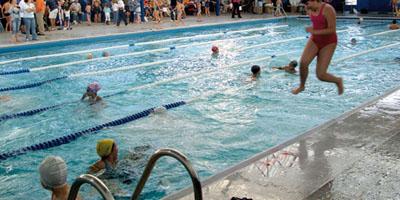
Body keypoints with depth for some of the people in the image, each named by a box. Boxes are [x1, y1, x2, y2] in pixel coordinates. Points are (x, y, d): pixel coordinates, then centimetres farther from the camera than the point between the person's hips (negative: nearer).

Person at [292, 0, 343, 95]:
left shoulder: (328, 9, -22)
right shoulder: (312, 9, 2)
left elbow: (332, 30, -25)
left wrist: (315, 32, -27)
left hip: (328, 43, -6)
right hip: (315, 40, 6)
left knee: (320, 75, -10)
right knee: (303, 62, -18)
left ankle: (338, 81, 22)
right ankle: (302, 86, 7)